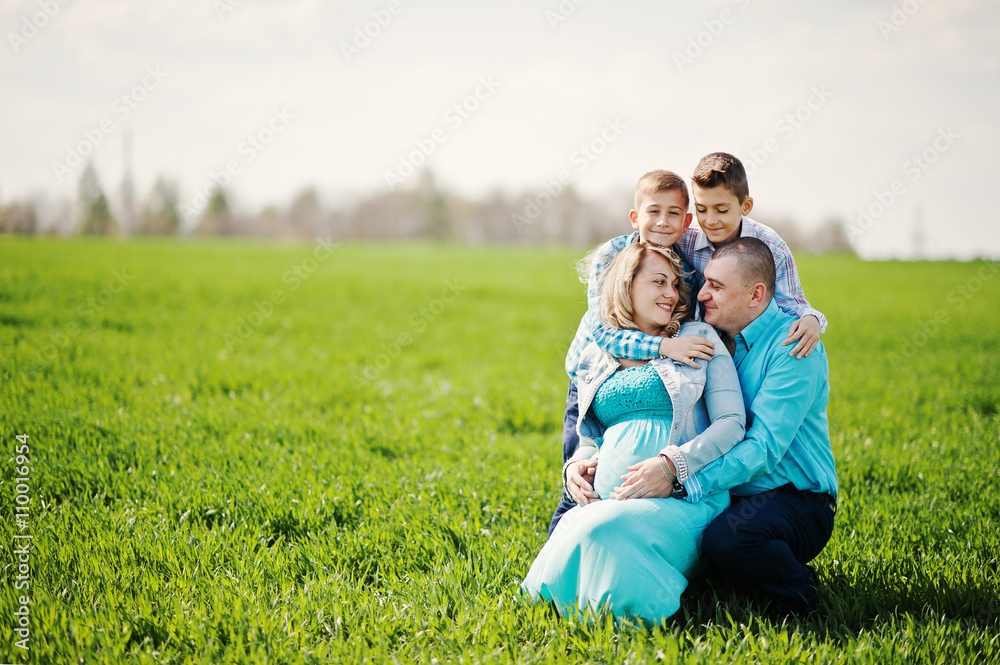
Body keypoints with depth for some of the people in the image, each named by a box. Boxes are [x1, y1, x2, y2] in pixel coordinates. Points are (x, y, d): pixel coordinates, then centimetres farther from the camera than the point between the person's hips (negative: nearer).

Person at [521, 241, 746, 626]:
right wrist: (577, 466, 3)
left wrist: (671, 464, -14)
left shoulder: (700, 339, 12)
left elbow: (732, 423, 2)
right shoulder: (596, 359, 22)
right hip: (607, 502, 3)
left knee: (604, 532, -35)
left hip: (683, 499, -3)